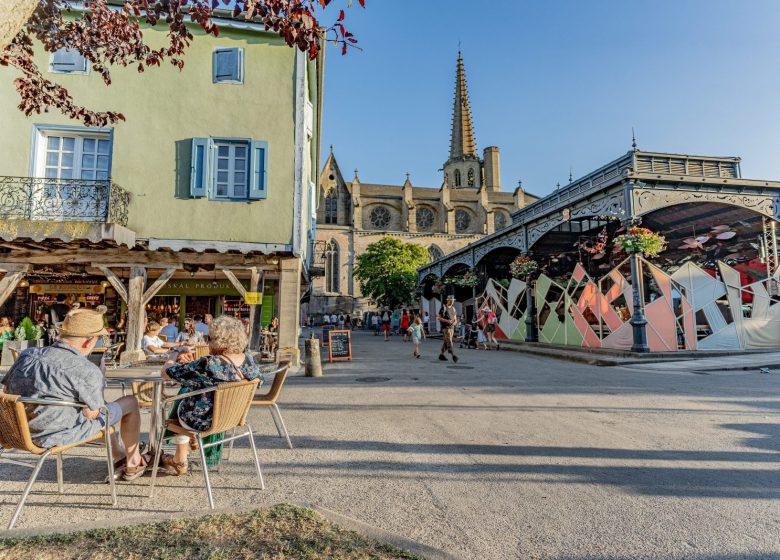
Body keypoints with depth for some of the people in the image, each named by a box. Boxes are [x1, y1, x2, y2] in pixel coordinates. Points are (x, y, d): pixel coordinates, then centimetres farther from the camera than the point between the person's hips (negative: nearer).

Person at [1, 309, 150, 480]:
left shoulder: (27, 355, -5)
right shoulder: (87, 371, -25)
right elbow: (92, 413, -17)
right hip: (61, 435, -7)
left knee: (102, 404, 30)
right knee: (130, 403, 9)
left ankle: (116, 453, 43)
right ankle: (133, 463, 24)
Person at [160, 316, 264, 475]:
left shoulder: (208, 364, -31)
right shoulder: (249, 360, -13)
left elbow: (167, 372, -19)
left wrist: (170, 364, 6)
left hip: (204, 422, -6)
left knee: (181, 406, 27)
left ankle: (180, 462, 43)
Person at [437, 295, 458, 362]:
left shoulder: (453, 309, 15)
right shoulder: (443, 308, -5)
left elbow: (455, 319, 19)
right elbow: (439, 318, -8)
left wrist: (455, 322, -5)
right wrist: (447, 321, -19)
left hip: (452, 327, 7)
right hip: (445, 327, -7)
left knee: (446, 342, 10)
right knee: (449, 342, -13)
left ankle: (441, 355, 21)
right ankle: (453, 356, -18)